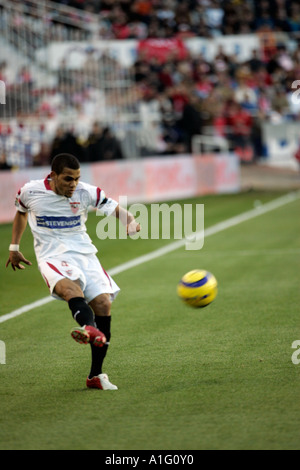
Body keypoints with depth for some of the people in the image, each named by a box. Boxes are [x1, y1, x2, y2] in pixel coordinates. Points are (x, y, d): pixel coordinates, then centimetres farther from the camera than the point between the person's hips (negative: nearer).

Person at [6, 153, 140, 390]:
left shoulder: (87, 192, -1)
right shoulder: (30, 192, -1)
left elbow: (116, 208, -4)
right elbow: (21, 213, 20)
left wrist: (131, 221, -27)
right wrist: (14, 247, 26)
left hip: (83, 253, 3)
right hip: (52, 256, -3)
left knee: (103, 303, -12)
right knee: (71, 287, -35)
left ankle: (96, 375, -2)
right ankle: (90, 328, -70)